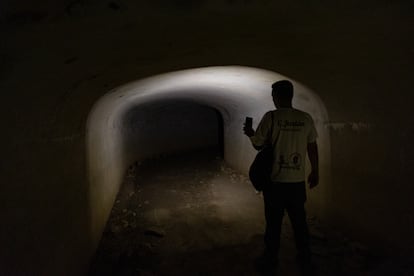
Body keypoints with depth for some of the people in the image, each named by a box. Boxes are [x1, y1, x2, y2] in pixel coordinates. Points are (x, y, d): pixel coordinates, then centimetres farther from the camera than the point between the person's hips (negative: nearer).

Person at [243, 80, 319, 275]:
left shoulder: (271, 117, -11)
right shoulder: (306, 119, 0)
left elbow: (258, 145, -5)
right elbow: (312, 147, 6)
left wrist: (251, 134, 16)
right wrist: (315, 172, 17)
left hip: (275, 180, -3)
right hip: (297, 181, 4)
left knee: (274, 222, 9)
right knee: (299, 222, 15)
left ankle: (271, 260, 23)